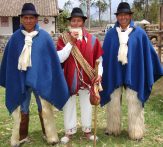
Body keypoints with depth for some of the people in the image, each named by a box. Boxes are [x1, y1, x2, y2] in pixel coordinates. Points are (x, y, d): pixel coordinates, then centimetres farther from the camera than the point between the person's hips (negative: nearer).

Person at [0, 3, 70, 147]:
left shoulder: (45, 36, -5)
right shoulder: (15, 37, 0)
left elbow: (53, 58, -1)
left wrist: (56, 79, -1)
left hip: (40, 79, -1)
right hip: (20, 79, 2)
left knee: (45, 108, 9)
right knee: (21, 109, 13)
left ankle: (50, 135, 26)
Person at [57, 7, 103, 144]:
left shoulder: (92, 39, 0)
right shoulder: (63, 38, -4)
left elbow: (98, 59, 5)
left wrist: (99, 73, -5)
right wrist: (71, 41, -19)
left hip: (86, 77, 1)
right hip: (69, 77, -1)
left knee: (86, 104, 12)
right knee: (69, 104, 8)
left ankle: (87, 130, 27)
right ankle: (70, 131, 23)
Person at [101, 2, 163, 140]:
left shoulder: (139, 33, 0)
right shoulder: (110, 34, 4)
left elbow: (149, 52, 5)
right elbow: (105, 55, 8)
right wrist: (102, 72, 7)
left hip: (133, 72, -1)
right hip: (114, 72, 2)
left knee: (134, 102, 4)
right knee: (113, 102, 10)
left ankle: (136, 131, 18)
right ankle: (113, 128, 28)